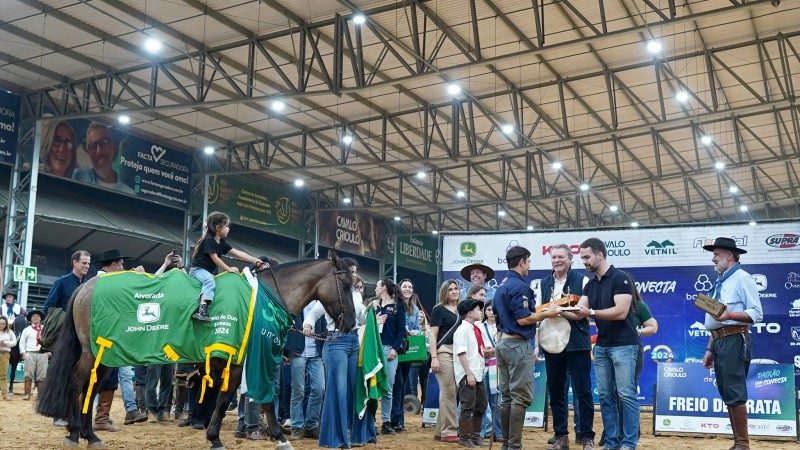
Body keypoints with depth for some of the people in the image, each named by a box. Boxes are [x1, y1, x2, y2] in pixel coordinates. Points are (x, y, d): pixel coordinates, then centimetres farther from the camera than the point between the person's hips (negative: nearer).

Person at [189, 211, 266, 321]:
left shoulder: (221, 243, 11)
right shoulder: (209, 240, -14)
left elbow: (237, 253, 6)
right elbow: (215, 258, -18)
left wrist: (254, 260, -1)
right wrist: (229, 269, -14)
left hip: (210, 272, 10)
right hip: (198, 269, -10)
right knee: (210, 281, -36)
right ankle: (202, 310, -49)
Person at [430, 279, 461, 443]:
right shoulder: (439, 309, 1)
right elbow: (433, 335, -4)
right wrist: (434, 358, -14)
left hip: (459, 353, 6)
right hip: (444, 351, -6)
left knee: (449, 392, 7)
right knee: (448, 391, -7)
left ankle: (440, 431, 13)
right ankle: (448, 432, -2)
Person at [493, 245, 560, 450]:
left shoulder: (501, 286, 14)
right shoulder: (519, 286, -15)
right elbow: (523, 319, -20)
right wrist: (546, 314, -7)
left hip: (501, 342, 9)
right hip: (518, 345, -9)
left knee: (506, 396, 11)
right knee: (521, 397, -6)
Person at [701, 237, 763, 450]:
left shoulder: (742, 278, -5)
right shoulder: (720, 282, 21)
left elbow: (757, 314, -13)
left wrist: (730, 315, -26)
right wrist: (710, 349, 19)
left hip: (733, 340, -9)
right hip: (719, 342, 9)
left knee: (735, 392, -9)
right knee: (726, 393, 10)